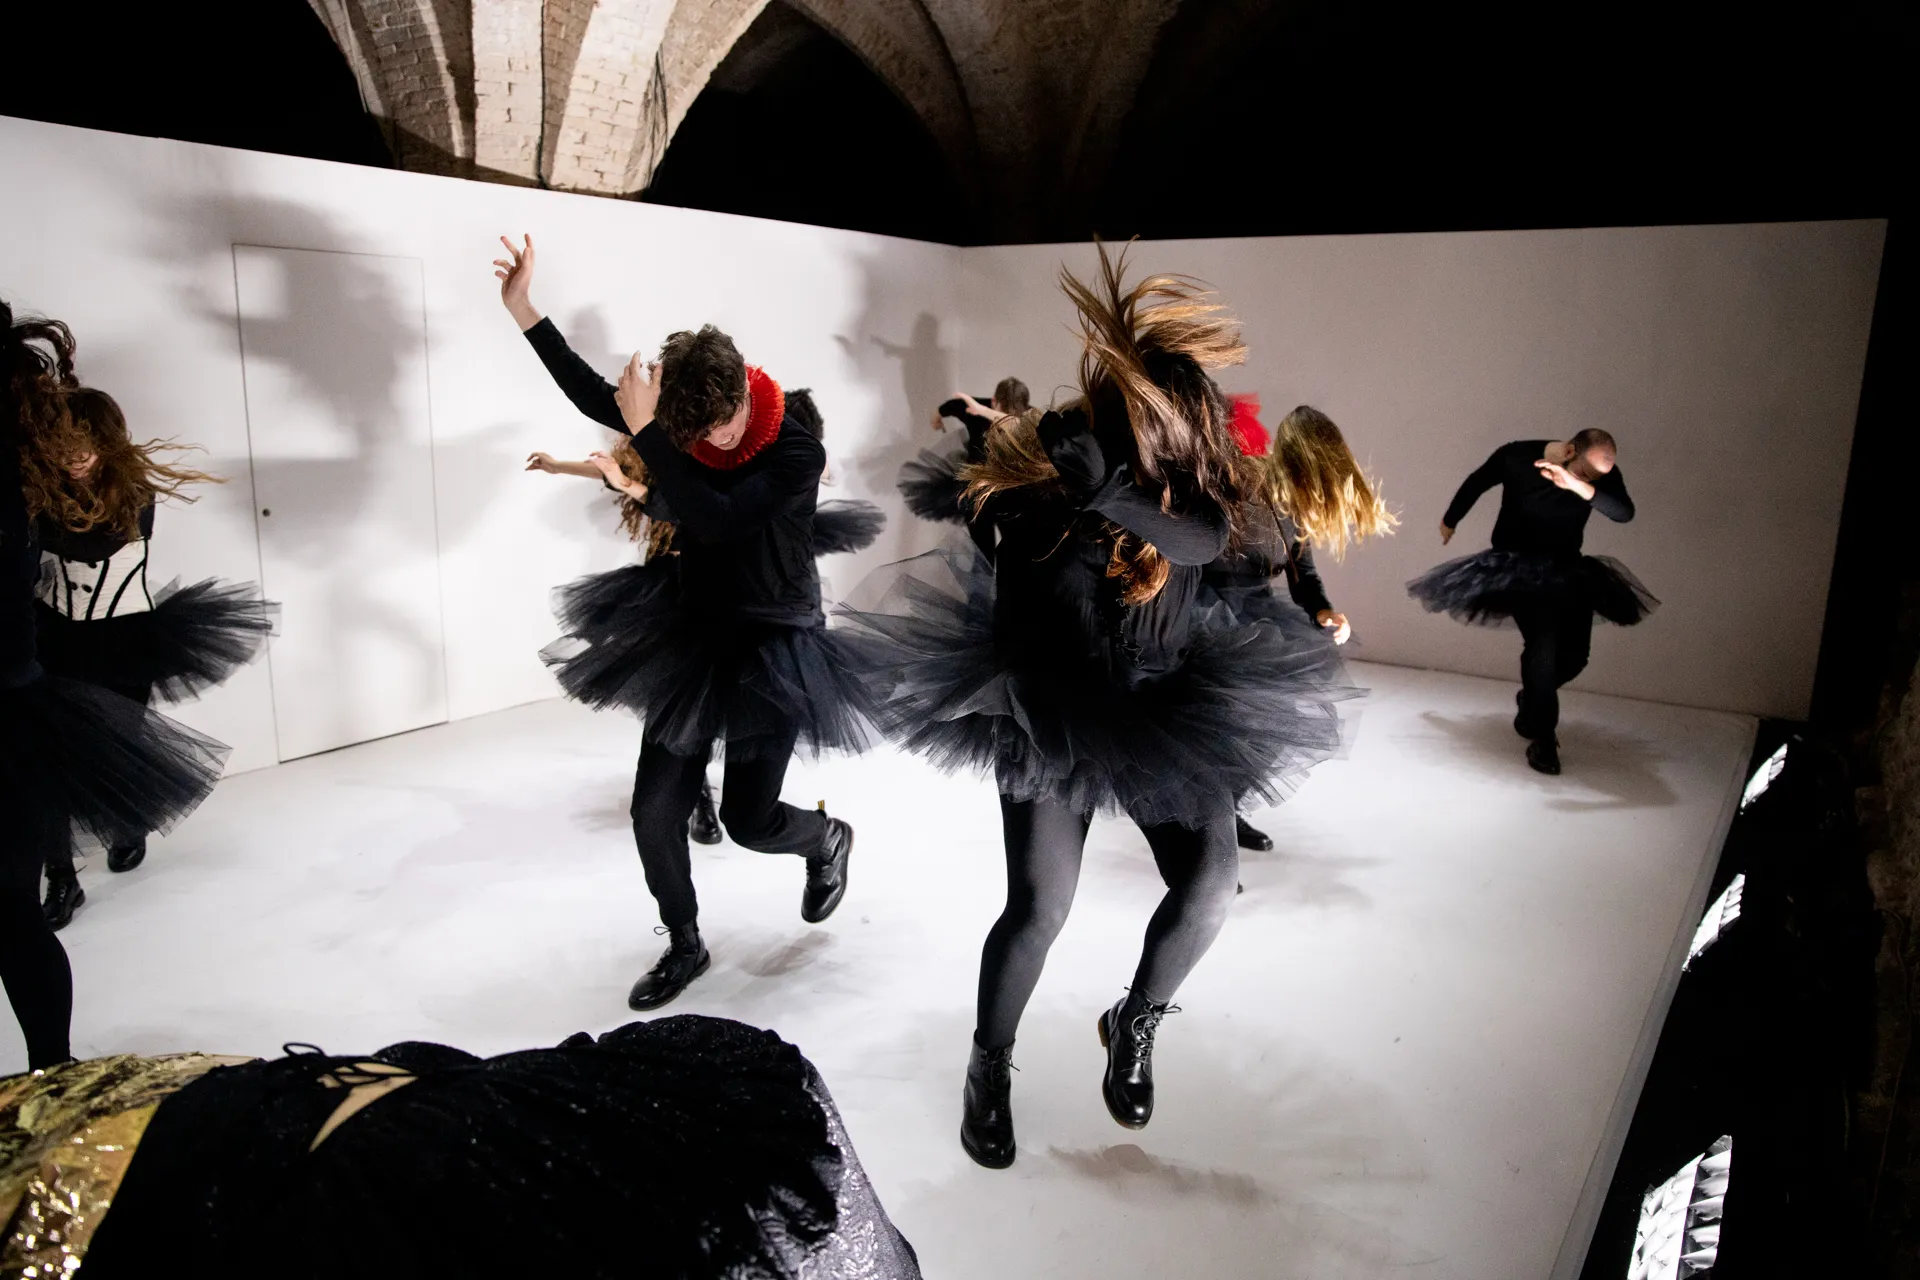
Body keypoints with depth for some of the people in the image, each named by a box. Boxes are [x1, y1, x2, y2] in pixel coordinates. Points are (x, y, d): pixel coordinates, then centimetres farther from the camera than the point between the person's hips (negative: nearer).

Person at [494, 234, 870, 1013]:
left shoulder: (797, 451, -21)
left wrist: (645, 432, -34)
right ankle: (685, 947, 26)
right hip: (692, 638, 5)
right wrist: (523, 310, 0)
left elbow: (715, 520, -33)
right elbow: (593, 395, 4)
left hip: (772, 650, -5)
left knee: (745, 820, -1)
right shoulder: (687, 428, -5)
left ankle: (829, 841, 35)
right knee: (655, 809, 5)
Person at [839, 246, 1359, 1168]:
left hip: (1167, 709, 3)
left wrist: (1113, 496, -41)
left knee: (1209, 884, -7)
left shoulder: (1201, 475, -6)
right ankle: (989, 1067, 23)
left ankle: (1134, 1025, 25)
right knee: (1038, 907, -6)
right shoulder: (1051, 452, -13)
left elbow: (1206, 538, -28)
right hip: (1050, 708, -3)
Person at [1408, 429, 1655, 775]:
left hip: (1567, 569, 4)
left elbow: (1624, 513, -34)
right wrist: (1450, 521, 16)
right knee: (1543, 641, -21)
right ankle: (1541, 736, -7)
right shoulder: (1516, 456, -19)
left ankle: (1532, 700, 35)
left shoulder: (1603, 474, -15)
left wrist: (1581, 487, -51)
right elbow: (1476, 483, 1)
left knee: (1574, 654, 2)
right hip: (1516, 565, -4)